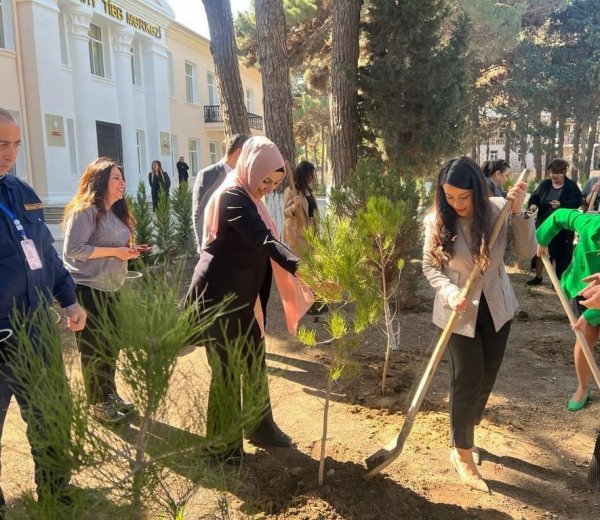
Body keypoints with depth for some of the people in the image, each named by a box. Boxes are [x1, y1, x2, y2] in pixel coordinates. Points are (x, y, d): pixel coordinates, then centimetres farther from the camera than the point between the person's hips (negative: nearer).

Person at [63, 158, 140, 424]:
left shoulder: (116, 212, 14)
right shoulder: (84, 210, -15)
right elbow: (72, 249, -23)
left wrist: (128, 252, 1)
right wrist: (114, 251, -21)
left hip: (110, 289, 9)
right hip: (88, 290, -9)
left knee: (110, 347, 16)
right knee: (94, 350, 4)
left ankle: (110, 395, 31)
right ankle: (98, 403, 18)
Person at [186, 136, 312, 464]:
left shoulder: (248, 198, 11)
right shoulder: (232, 197, -19)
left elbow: (261, 243, 17)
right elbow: (265, 241, -34)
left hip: (242, 296, 9)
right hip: (218, 297, -9)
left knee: (255, 363, 16)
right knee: (227, 370, 1)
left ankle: (260, 429, 33)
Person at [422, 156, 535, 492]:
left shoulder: (498, 210, -11)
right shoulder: (438, 221, -14)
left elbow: (527, 252, -10)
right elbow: (430, 266, -8)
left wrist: (519, 213, -21)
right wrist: (450, 293, -24)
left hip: (497, 307, 3)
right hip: (460, 311, -3)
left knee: (487, 378, 15)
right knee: (468, 379, 0)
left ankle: (466, 433, 39)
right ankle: (462, 452, 19)